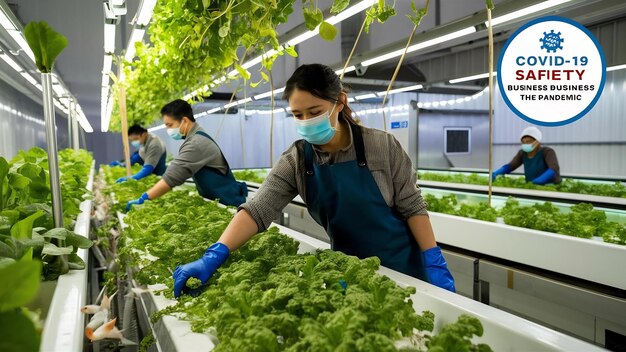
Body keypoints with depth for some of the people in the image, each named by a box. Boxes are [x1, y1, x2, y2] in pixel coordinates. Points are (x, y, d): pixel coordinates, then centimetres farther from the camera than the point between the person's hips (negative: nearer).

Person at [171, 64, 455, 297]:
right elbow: (258, 209, -21)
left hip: (403, 267, -2)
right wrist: (214, 255, -33)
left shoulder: (382, 147, -16)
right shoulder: (295, 162, -11)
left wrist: (434, 262, -14)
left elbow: (412, 206, -10)